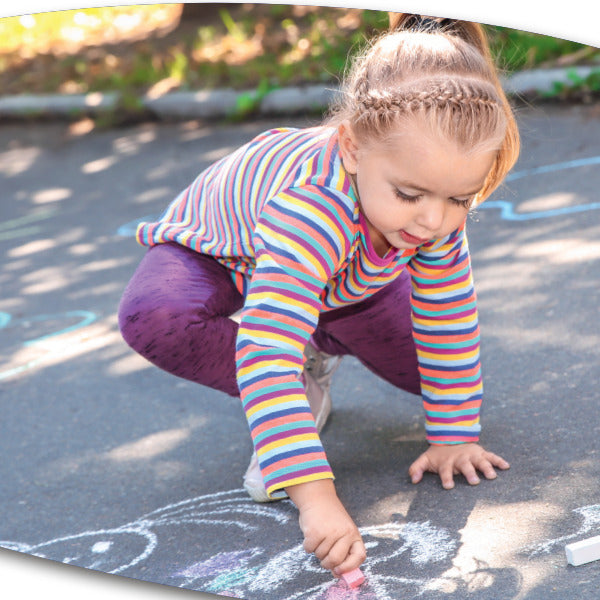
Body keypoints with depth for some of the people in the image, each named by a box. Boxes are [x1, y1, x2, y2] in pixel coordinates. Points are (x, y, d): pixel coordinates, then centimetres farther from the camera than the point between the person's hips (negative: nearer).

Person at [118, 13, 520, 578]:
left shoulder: (439, 210, -30)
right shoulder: (312, 211, -51)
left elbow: (450, 322, -17)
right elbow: (266, 354, -57)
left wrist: (453, 438, -14)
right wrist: (314, 496, -63)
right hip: (213, 245, -5)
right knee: (153, 319, -38)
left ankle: (318, 350, 21)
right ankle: (288, 399, -13)